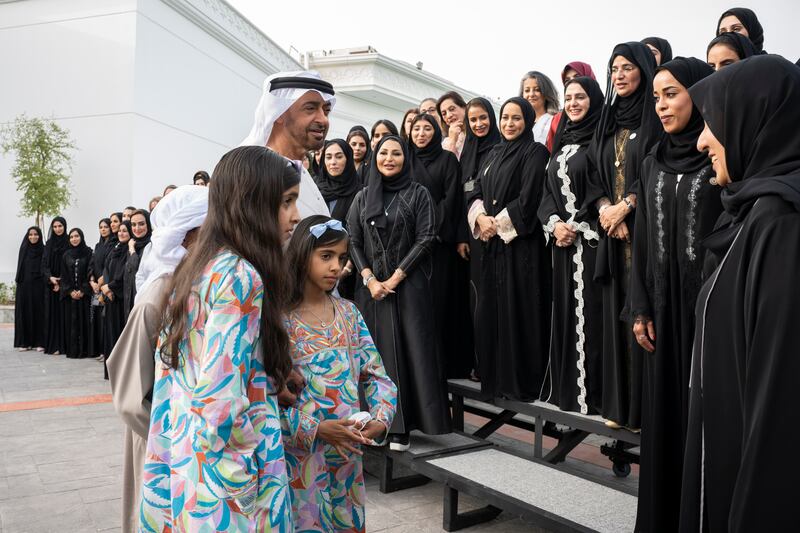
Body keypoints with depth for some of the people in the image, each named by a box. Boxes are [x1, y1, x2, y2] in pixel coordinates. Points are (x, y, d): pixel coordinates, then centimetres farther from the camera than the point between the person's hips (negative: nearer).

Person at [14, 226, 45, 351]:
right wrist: (18, 281, 4)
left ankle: (39, 342, 2)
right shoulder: (24, 249, 9)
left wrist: (46, 281, -12)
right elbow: (20, 267, 11)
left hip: (38, 285, -3)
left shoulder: (43, 250, 1)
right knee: (24, 311, 2)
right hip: (24, 285, 3)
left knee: (38, 311, -2)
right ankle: (25, 341, 8)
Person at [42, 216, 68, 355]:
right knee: (51, 313, 1)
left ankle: (63, 344, -1)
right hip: (51, 284, 3)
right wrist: (50, 277, -13)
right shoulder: (49, 243, 11)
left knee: (63, 313, -3)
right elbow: (44, 263, 4)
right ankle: (52, 344, 4)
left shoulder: (69, 243, 1)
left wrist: (61, 282, -11)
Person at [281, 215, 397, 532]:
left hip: (347, 452, 5)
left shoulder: (348, 312, 4)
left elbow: (376, 375, 4)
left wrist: (381, 419, -12)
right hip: (300, 453, -5)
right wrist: (315, 429, -22)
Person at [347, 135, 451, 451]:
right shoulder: (363, 197, 11)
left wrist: (395, 277, -12)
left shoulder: (417, 193, 2)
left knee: (409, 349, -4)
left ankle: (402, 426, 3)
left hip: (408, 284, -3)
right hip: (371, 286, 3)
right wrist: (370, 279, -7)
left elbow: (425, 239, -5)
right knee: (374, 351, 5)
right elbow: (353, 241, 6)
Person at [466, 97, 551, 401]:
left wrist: (497, 223, -9)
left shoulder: (536, 152, -3)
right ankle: (497, 376, 19)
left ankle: (524, 382, 6)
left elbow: (528, 199, -13)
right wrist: (481, 217, -7)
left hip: (521, 241, -7)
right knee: (492, 309, 8)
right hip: (493, 242, 7)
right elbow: (477, 192, 12)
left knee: (519, 310, -4)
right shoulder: (496, 154, 19)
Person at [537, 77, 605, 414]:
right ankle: (564, 387, 18)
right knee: (564, 311, 8)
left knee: (589, 311, -6)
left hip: (590, 237, -6)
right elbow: (548, 189, 13)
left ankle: (591, 391, 2)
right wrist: (554, 224, -4)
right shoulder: (561, 142, 18)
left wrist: (576, 225, -14)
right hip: (562, 239, 6)